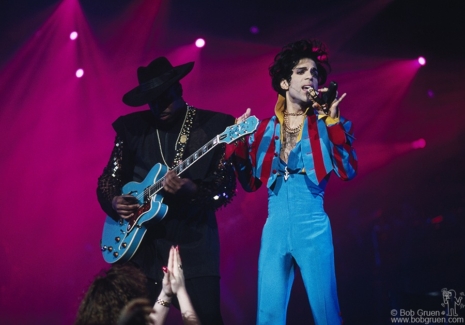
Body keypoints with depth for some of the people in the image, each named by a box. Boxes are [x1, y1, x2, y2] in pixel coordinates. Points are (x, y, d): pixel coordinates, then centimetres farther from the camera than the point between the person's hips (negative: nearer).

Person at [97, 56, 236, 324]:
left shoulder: (215, 125, -1)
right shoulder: (132, 127, 7)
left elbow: (227, 187, -5)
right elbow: (109, 179, 13)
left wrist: (193, 191, -23)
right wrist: (114, 202, -9)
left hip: (193, 242, -3)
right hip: (140, 243, 3)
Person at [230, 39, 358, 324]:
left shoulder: (327, 125, 3)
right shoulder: (265, 128, 9)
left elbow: (348, 171, -12)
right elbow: (251, 183, 9)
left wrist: (332, 120, -15)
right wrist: (239, 144, -4)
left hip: (313, 226, -2)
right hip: (274, 228, 3)